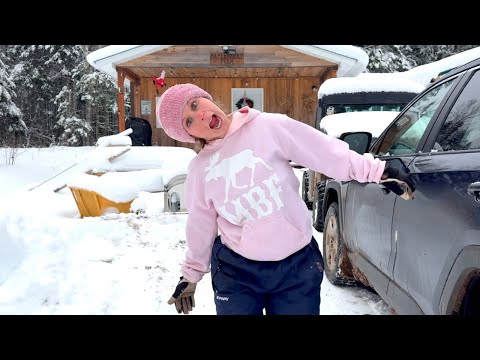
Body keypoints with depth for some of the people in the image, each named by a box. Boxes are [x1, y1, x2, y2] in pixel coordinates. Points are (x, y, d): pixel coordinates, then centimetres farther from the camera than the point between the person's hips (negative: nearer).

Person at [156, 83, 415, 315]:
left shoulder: (269, 127, -9)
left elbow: (328, 152, -4)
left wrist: (376, 170, -6)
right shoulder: (199, 169, 1)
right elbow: (201, 226, 12)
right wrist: (191, 275, 19)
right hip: (236, 272, 2)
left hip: (297, 265, -1)